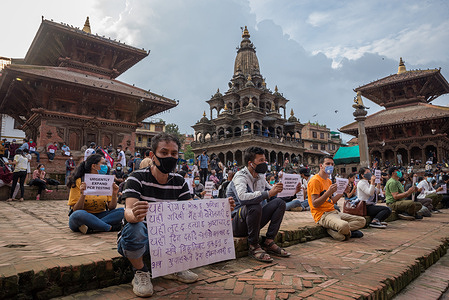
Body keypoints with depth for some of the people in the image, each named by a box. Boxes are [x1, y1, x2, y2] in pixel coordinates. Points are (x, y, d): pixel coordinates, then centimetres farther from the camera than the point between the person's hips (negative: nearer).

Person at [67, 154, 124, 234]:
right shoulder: (79, 182, -6)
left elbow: (111, 208, 2)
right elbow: (76, 210, -11)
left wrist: (114, 195, -16)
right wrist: (83, 195, -27)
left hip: (100, 216, 4)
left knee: (122, 211, -20)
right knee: (78, 214, -37)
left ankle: (90, 228, -29)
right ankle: (110, 227, -27)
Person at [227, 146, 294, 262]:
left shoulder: (260, 177, 9)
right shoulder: (240, 176, -17)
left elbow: (271, 192, 20)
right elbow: (242, 198, -38)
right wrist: (268, 193, -39)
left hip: (253, 220, 8)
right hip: (237, 223, -8)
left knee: (280, 202, -4)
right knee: (254, 206, -37)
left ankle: (269, 243, -7)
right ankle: (254, 246, -19)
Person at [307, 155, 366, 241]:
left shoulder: (329, 181, 19)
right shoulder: (315, 180, -10)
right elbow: (315, 204, -17)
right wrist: (328, 192, -25)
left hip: (334, 212, 10)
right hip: (322, 214, -10)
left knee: (362, 220, 1)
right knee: (344, 225, -36)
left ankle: (334, 230, -11)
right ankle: (348, 232, -2)